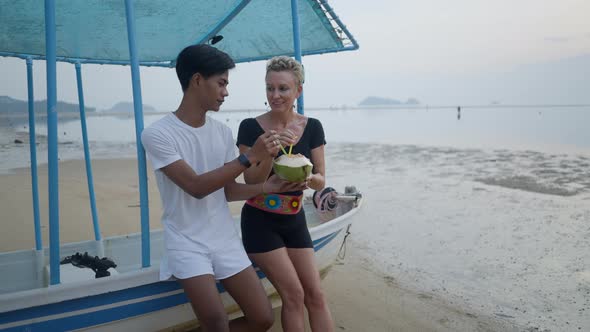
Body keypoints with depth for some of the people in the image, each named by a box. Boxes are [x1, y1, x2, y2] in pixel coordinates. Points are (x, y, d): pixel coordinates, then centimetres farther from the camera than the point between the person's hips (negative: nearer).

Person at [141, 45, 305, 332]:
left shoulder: (222, 132, 5)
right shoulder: (157, 134, -11)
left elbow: (228, 190, 9)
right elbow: (196, 187, -20)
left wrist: (267, 187, -7)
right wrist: (250, 157, -21)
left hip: (226, 239, 5)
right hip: (187, 243, -5)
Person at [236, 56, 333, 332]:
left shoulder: (312, 127, -3)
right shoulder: (251, 127, -11)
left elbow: (321, 181, -1)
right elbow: (251, 183, -12)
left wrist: (309, 178, -25)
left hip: (294, 220, 4)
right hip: (260, 221, -3)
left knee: (315, 295, 4)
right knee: (294, 294, -3)